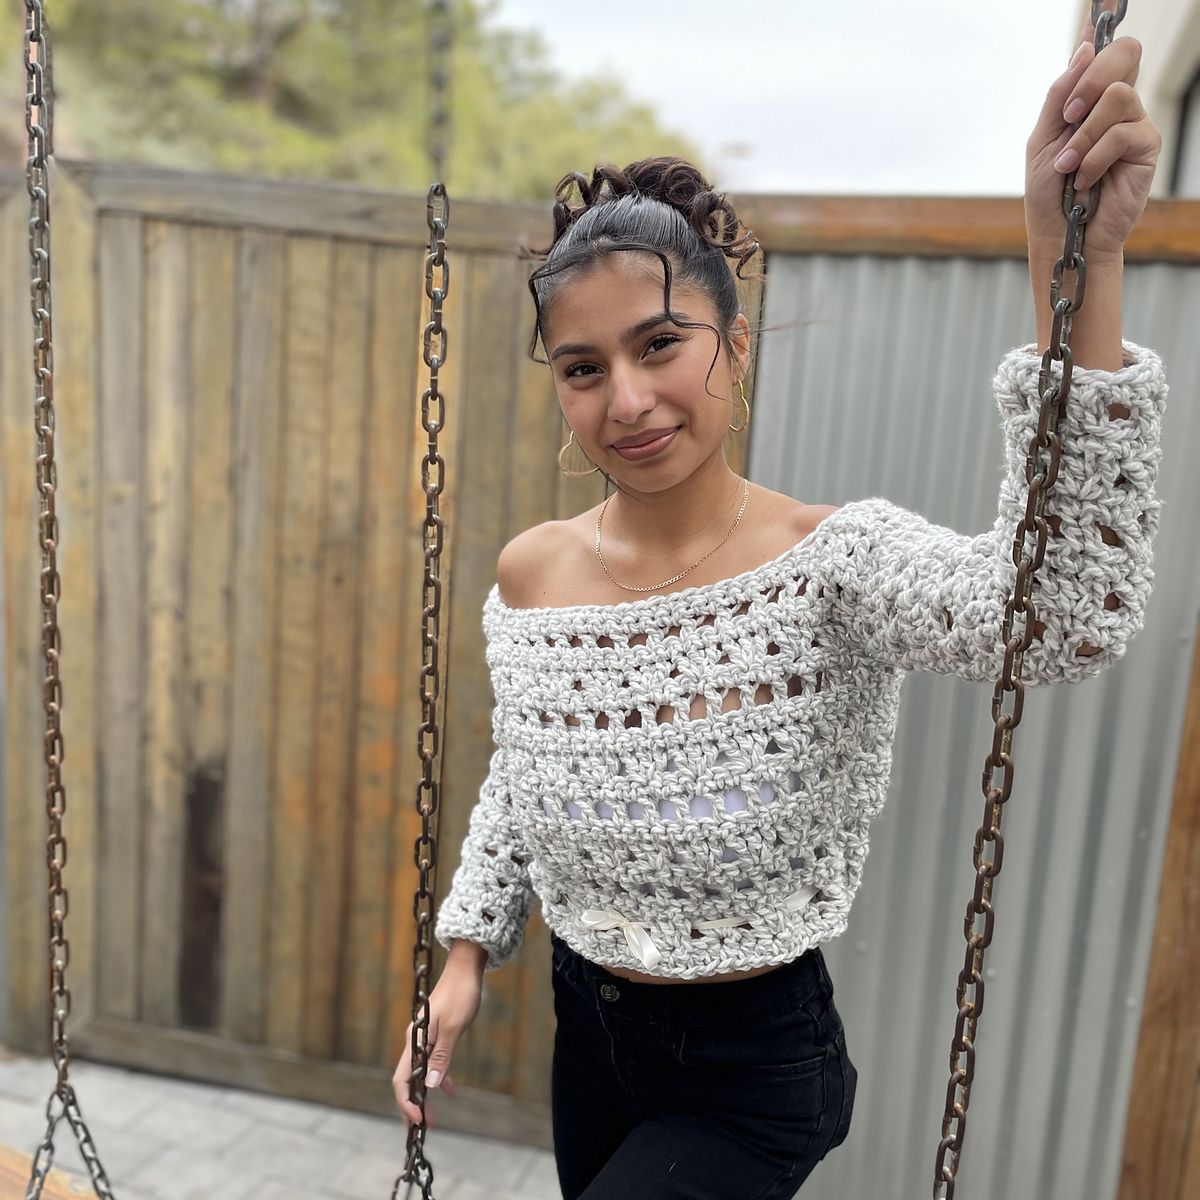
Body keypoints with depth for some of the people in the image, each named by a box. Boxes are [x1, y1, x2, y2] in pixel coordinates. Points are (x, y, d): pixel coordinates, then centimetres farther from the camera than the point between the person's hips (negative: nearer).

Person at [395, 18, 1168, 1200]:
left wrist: (1074, 263, -46)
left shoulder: (828, 561, -22)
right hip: (589, 1033, 5)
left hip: (752, 1073, -4)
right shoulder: (530, 574, -8)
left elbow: (1067, 619, -40)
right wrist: (466, 955, 1)